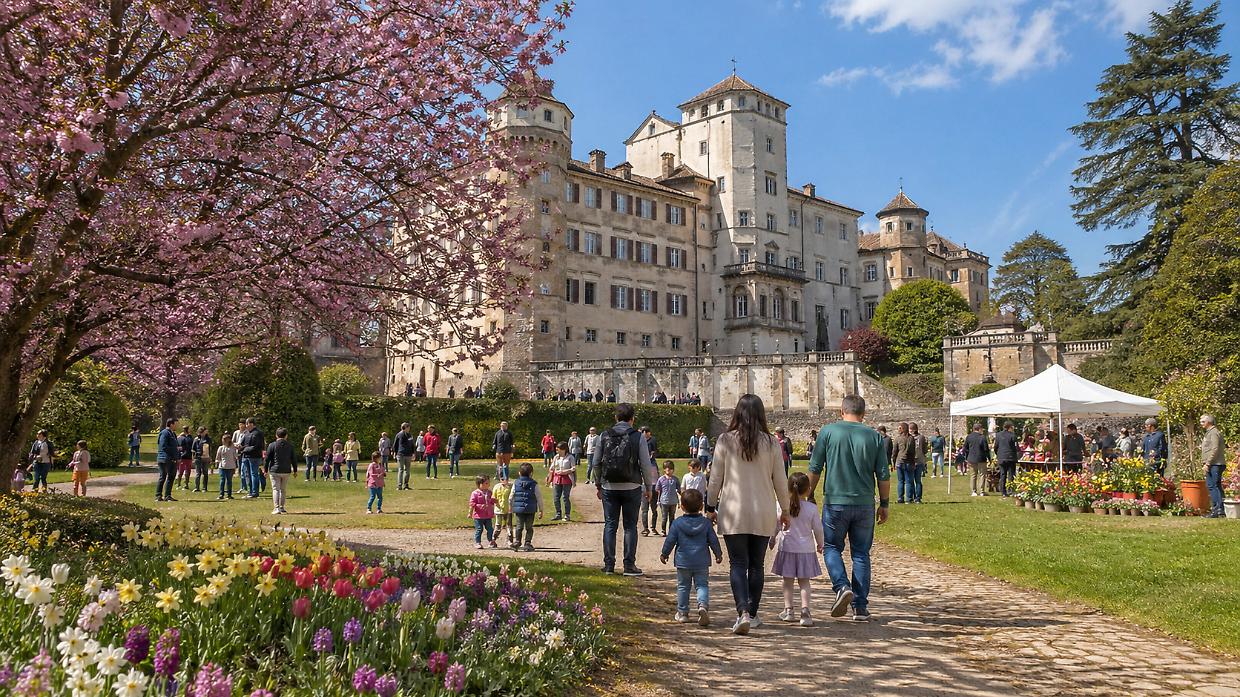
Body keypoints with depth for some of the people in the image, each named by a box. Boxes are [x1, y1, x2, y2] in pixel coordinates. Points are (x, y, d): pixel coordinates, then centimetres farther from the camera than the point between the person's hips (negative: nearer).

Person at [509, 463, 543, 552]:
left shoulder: (516, 484, 3)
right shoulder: (534, 484, -3)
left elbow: (511, 497, 8)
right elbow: (539, 498, -1)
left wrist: (511, 509, 21)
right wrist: (541, 510, 7)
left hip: (518, 509, 2)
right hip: (530, 510, -1)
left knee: (519, 527, 10)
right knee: (529, 527, 6)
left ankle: (516, 543, 5)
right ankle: (527, 544, 7)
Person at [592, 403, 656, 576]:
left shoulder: (604, 436, 2)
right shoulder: (638, 437, -6)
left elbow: (596, 463, 5)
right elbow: (645, 464, -5)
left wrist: (598, 485, 16)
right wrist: (648, 487, 6)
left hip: (609, 487, 2)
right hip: (631, 488, -2)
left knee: (610, 525, 8)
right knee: (630, 526, 6)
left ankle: (609, 565, 9)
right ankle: (629, 565, 5)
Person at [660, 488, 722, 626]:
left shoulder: (677, 523, -5)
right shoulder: (706, 523, -1)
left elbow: (670, 540, -1)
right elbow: (713, 540, 4)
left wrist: (664, 554, 13)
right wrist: (718, 554, 19)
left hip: (683, 562, 0)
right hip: (702, 563, 0)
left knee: (682, 587, 12)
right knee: (702, 585, 4)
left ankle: (682, 613, 16)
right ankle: (703, 606, -21)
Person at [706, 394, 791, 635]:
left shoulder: (725, 441, -6)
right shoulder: (771, 443, -2)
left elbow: (715, 478, -1)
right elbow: (780, 481, 3)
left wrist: (711, 507, 11)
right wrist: (785, 510, 16)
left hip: (733, 512, -2)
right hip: (763, 514, 2)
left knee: (738, 564, 2)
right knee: (757, 564, 14)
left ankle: (743, 612, -14)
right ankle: (752, 614, 23)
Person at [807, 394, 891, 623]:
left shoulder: (828, 432, -3)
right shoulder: (875, 436, 2)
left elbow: (815, 468, -2)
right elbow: (884, 475, 3)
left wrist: (810, 495, 10)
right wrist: (884, 504, 13)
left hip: (835, 501, -2)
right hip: (865, 504, 2)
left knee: (832, 547, 14)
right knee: (861, 554, 11)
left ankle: (842, 587, -10)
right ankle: (860, 607, 12)